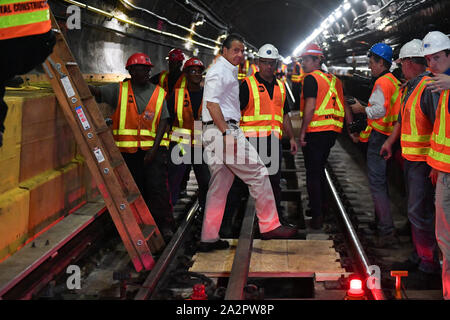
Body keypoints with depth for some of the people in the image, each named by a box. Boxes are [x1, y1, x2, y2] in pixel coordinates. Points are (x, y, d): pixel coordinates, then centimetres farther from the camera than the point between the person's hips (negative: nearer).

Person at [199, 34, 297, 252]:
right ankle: (269, 226, 2)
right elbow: (211, 104, -18)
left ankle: (209, 238, 11)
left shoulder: (229, 71, 24)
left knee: (220, 186, 9)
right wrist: (227, 133, -23)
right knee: (258, 174, -5)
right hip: (222, 130, -10)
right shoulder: (219, 71, -8)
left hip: (224, 131, 10)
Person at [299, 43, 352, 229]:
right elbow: (344, 106, 16)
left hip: (315, 132, -8)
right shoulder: (333, 79, 16)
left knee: (313, 174, -3)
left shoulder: (311, 78, -8)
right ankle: (320, 208, 30)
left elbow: (310, 107, -17)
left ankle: (317, 217, -3)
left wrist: (302, 132, -14)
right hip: (332, 131, 8)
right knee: (320, 170, 20)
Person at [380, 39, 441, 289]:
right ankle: (419, 257, 30)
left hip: (424, 161, -10)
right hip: (410, 158, 10)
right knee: (415, 211, 17)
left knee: (420, 212, -7)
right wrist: (390, 141, 28)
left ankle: (430, 268, 4)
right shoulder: (409, 88, 13)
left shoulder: (430, 87, -18)